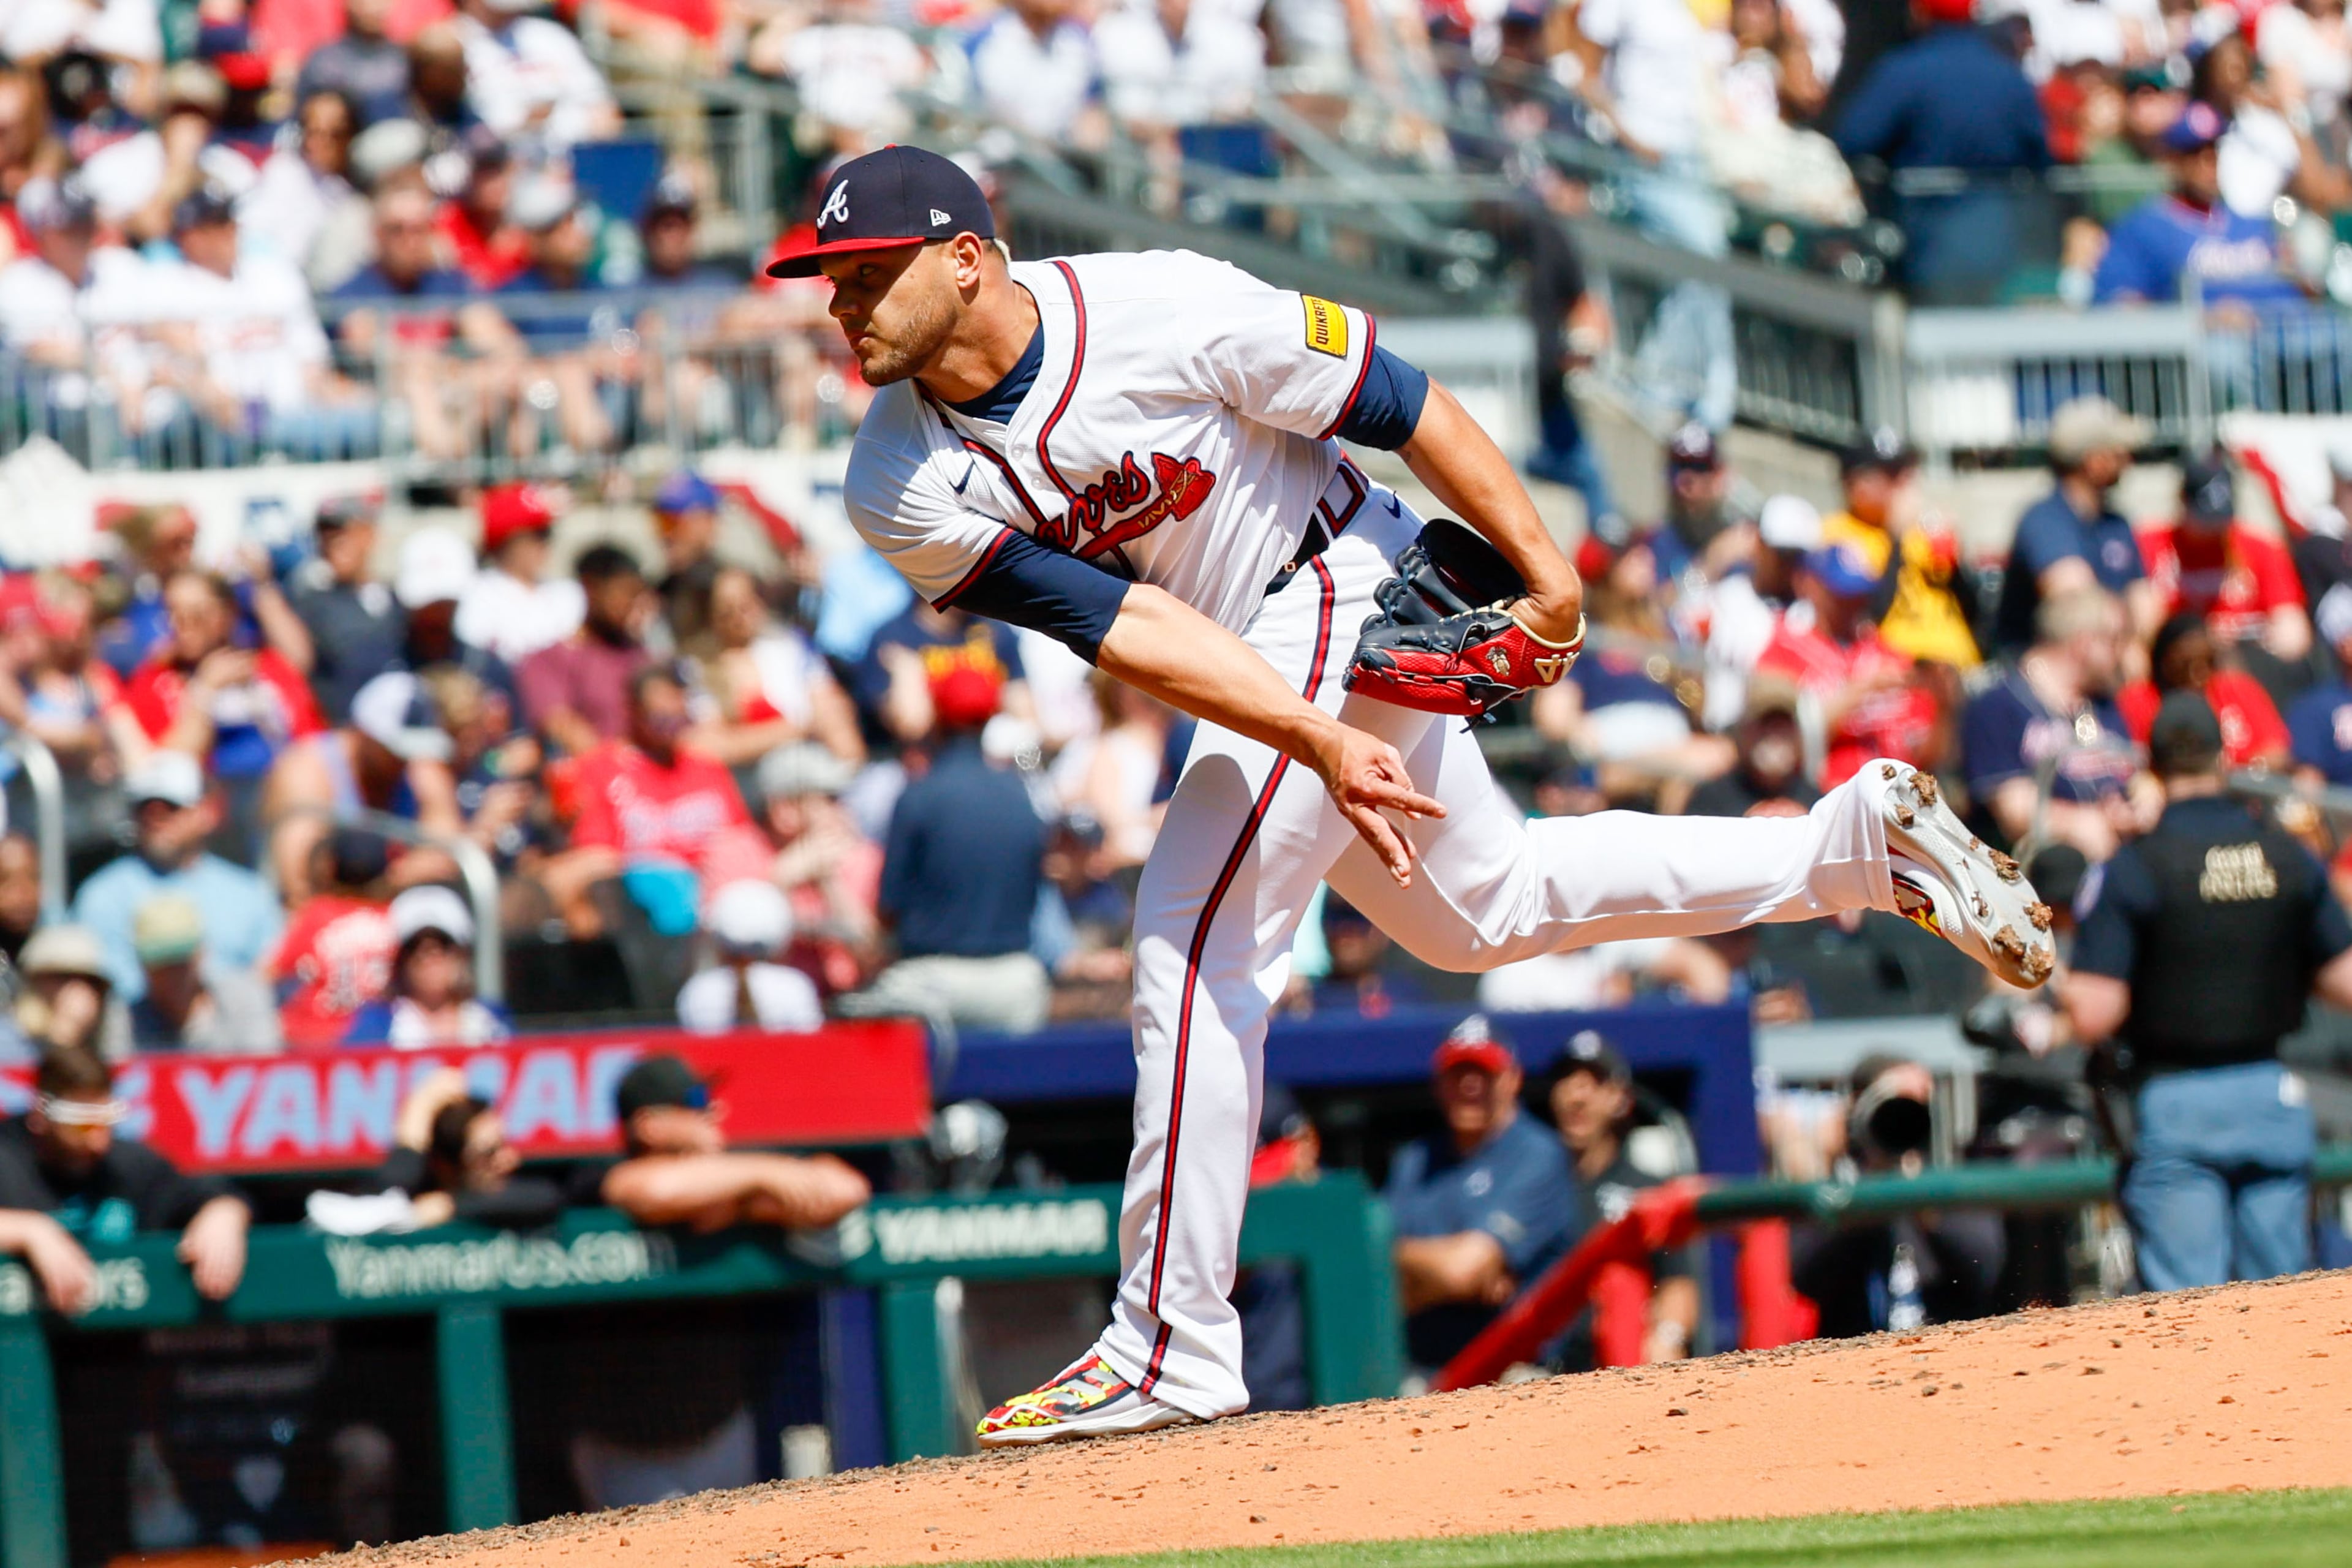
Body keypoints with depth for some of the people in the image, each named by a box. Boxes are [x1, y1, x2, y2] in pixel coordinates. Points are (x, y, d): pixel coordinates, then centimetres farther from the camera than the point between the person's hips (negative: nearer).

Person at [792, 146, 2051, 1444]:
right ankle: (1859, 841, 36)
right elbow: (1119, 626, -22)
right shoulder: (902, 492, -15)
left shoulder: (1160, 313, -27)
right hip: (1245, 675, 7)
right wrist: (1320, 744, -32)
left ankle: (1172, 1351, -10)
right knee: (1484, 911, 22)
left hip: (1338, 595, -7)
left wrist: (1546, 579, -11)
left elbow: (1396, 403, -16)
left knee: (1194, 951, -15)